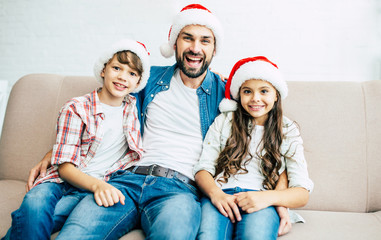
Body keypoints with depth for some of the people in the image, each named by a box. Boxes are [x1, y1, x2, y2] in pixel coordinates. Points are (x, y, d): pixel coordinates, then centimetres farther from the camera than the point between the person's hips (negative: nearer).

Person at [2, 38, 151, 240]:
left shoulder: (134, 107, 11)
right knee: (35, 203, -36)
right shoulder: (76, 109, 0)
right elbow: (65, 166, -7)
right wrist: (96, 185, -27)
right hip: (62, 180, -1)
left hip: (102, 187, 1)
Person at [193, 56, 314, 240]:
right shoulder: (224, 122, 18)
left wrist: (267, 197, -17)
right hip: (220, 196, 1)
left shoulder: (288, 132, 14)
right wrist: (215, 193, -13)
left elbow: (302, 193, 5)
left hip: (261, 204, 0)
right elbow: (203, 169, 10)